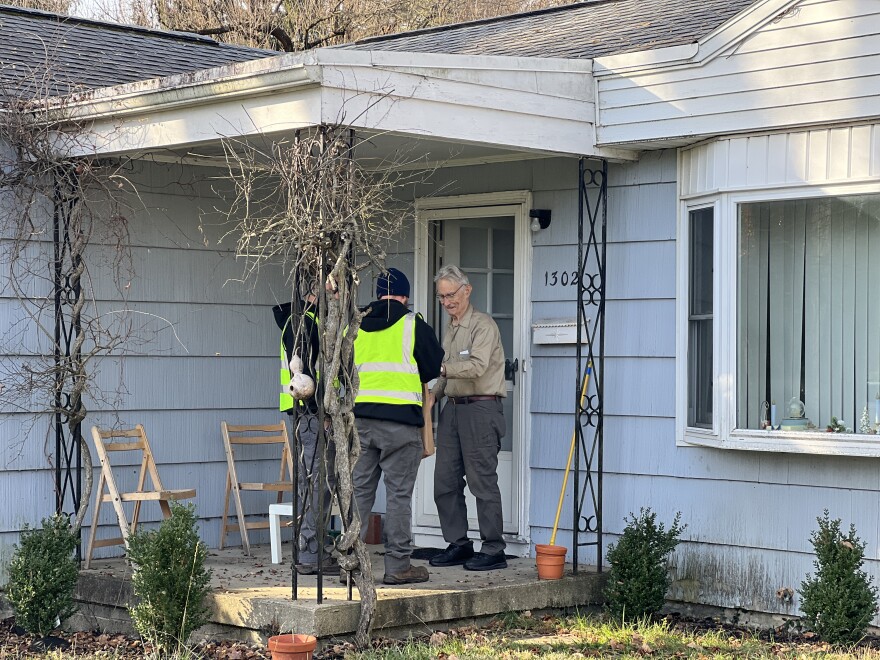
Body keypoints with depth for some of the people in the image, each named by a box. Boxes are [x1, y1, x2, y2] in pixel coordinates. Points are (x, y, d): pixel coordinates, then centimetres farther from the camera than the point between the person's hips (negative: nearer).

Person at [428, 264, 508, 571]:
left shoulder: (483, 325, -7)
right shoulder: (449, 330, 20)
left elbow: (477, 366, -21)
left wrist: (441, 368, -28)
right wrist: (432, 395, 8)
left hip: (480, 409, -8)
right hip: (452, 408, 8)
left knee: (482, 482, -7)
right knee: (445, 482, 7)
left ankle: (493, 550, -2)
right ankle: (458, 544, 16)